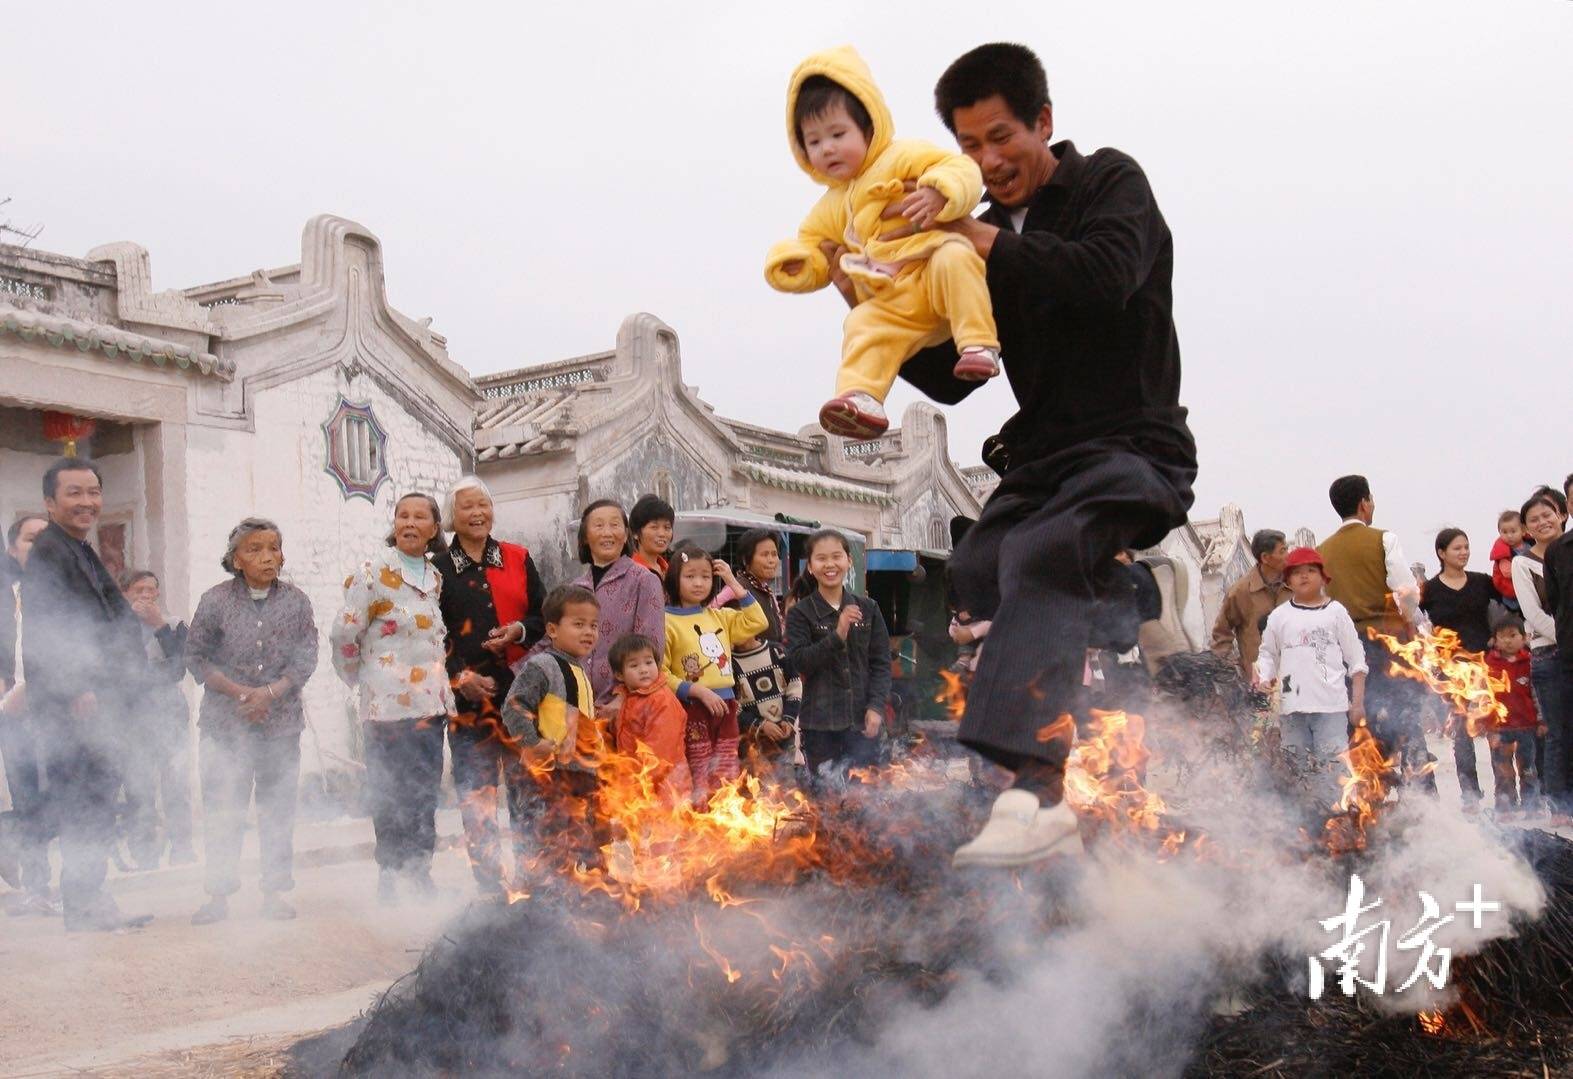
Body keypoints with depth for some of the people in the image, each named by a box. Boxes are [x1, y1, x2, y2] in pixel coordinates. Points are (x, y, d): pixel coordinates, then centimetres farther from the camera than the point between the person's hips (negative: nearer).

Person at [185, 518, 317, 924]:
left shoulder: (296, 601, 2)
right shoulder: (215, 600, -1)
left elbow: (305, 659, 1)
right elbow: (196, 657, 0)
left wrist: (270, 693, -13)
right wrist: (237, 691, -11)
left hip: (281, 722, 1)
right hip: (225, 723, -1)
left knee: (278, 809, 6)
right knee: (222, 810, 0)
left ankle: (274, 892, 16)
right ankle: (219, 894, 10)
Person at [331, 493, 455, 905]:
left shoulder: (435, 578, 13)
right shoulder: (375, 571, -7)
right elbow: (344, 633, -7)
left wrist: (441, 679, 14)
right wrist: (362, 678, 4)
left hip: (431, 700, 6)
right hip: (388, 702, -6)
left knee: (426, 789, 7)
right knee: (391, 791, -3)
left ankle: (419, 869, 18)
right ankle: (389, 875, 7)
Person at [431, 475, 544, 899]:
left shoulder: (518, 558, 10)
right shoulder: (437, 568, 5)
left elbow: (544, 616, 11)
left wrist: (519, 631, -9)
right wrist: (460, 676, -11)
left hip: (521, 688, 1)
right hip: (468, 692, -1)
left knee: (528, 784, 3)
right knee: (476, 790, -1)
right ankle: (489, 883, 8)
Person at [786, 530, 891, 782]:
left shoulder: (868, 608, 6)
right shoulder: (801, 612, 0)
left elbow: (881, 662, 6)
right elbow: (799, 661, -12)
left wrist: (876, 707, -6)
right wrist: (837, 636, -22)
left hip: (863, 719, 2)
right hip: (820, 723, -2)